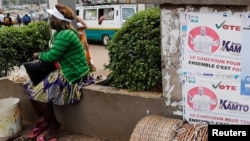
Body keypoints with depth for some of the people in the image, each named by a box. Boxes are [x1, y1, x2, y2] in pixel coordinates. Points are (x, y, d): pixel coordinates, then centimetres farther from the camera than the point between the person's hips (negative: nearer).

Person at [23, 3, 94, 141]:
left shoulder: (65, 35, -23)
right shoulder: (61, 32, 10)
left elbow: (51, 56, -19)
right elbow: (55, 53, 14)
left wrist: (39, 55, 0)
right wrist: (42, 55, -3)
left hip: (73, 75, -10)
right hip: (64, 71, 10)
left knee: (38, 93, -16)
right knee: (29, 86, 6)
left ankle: (54, 125, 3)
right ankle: (40, 121, 16)